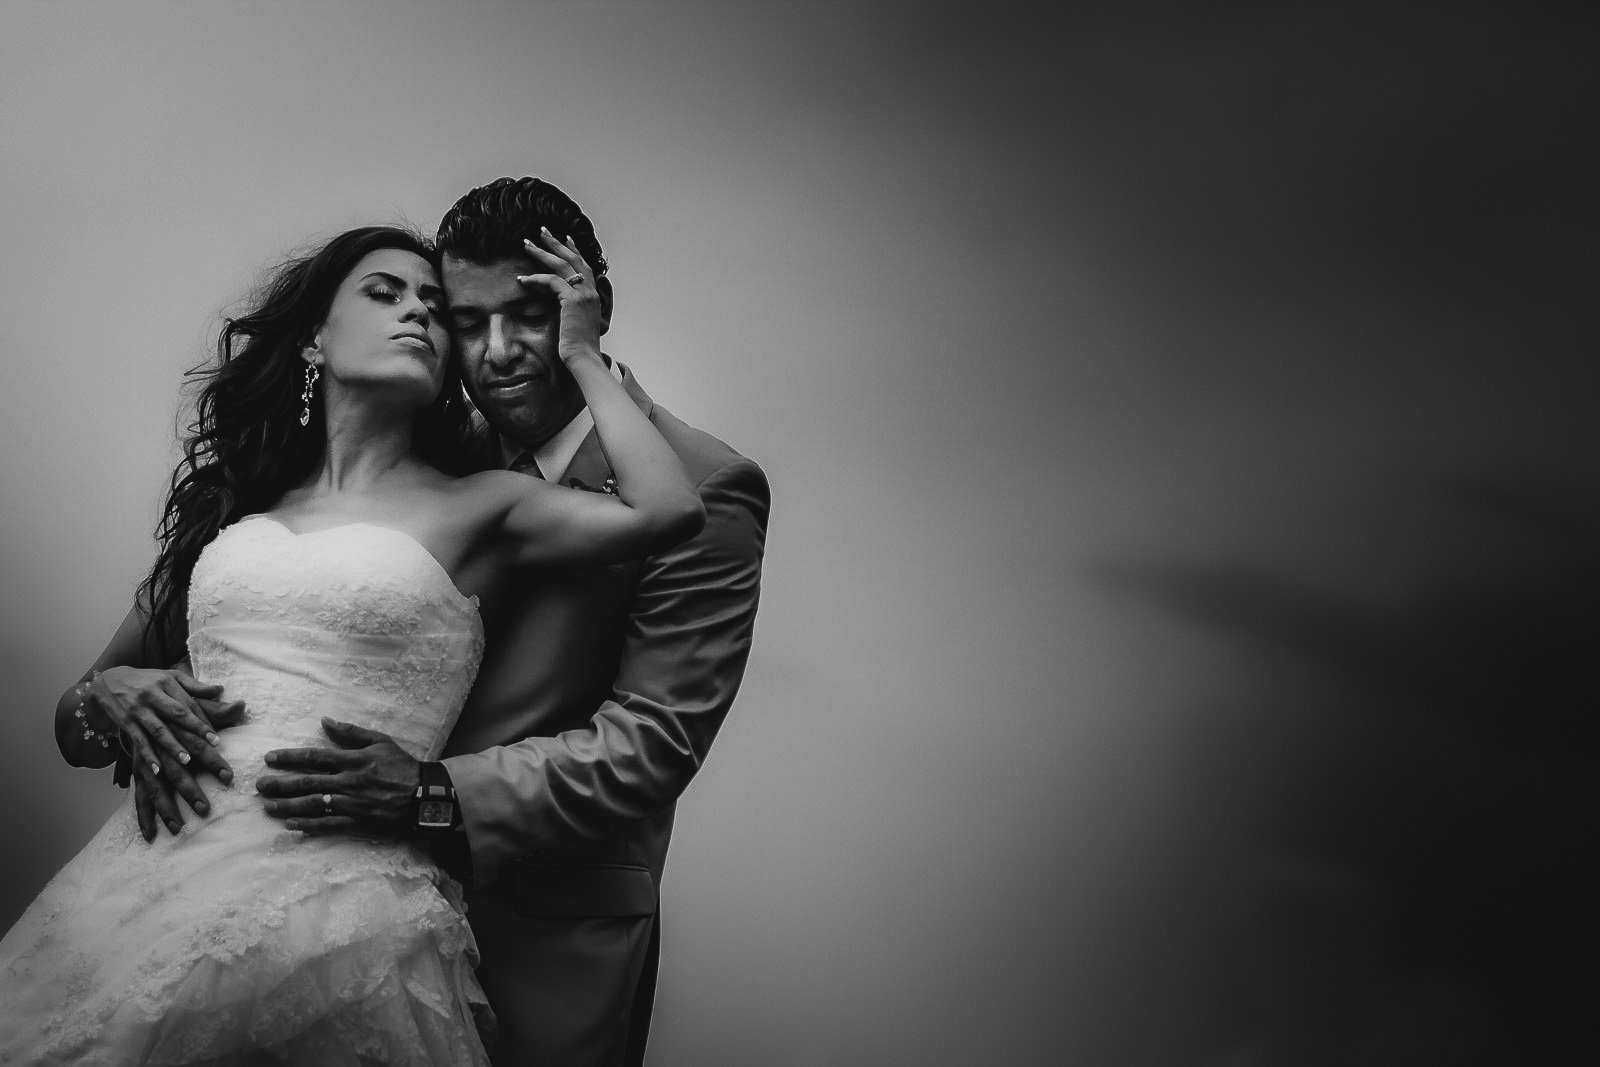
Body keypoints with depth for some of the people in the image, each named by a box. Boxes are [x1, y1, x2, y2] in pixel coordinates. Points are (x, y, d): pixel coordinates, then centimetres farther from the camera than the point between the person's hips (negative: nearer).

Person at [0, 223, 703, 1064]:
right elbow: (73, 730, 21)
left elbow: (668, 511, -12)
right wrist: (106, 699, -4)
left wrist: (582, 355, 3)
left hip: (337, 909, -3)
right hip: (145, 885, 4)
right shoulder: (230, 504, 17)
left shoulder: (475, 508, 6)